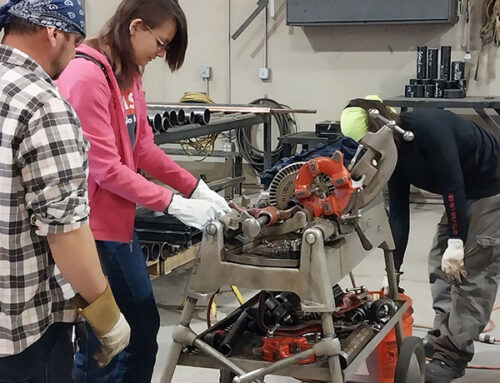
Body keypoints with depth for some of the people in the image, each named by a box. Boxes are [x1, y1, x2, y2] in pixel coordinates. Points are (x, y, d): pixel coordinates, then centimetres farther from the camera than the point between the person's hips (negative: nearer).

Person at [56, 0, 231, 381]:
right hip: (92, 229, -10)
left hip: (119, 222, 10)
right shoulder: (86, 76, -21)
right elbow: (105, 168, -22)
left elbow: (144, 147, 11)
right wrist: (174, 204, -19)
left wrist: (196, 188, 1)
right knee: (103, 344, 3)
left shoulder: (128, 74, 9)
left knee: (143, 327, 19)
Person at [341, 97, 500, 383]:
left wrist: (455, 242, -31)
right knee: (441, 264, 8)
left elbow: (452, 182, -31)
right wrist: (393, 270, -3)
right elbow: (398, 213, -1)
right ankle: (443, 336, 17)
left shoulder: (428, 126, -29)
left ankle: (454, 352, -7)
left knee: (473, 269, -12)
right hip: (464, 195, 9)